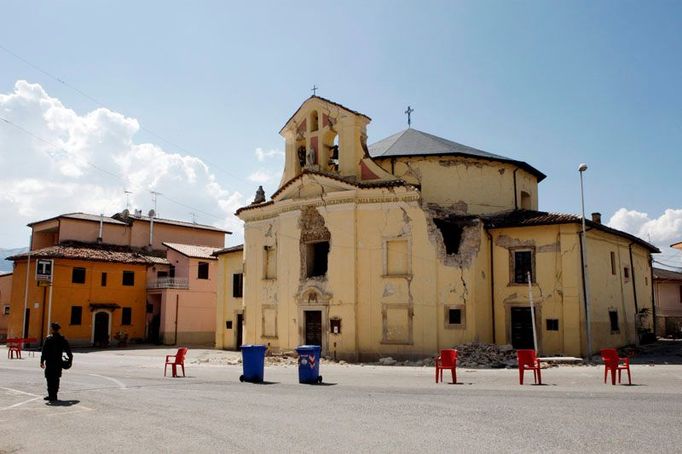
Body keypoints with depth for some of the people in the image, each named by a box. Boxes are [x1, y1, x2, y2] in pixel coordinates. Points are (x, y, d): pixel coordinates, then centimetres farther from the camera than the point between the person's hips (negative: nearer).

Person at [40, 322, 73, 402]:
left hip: (50, 362, -6)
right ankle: (54, 395, 21)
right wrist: (70, 359, 17)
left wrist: (42, 361, -8)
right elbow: (68, 350, 8)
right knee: (56, 378, 14)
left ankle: (52, 396, 1)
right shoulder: (63, 339, 5)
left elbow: (44, 351, -12)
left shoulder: (49, 339, -11)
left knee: (50, 379, 0)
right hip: (59, 362, 6)